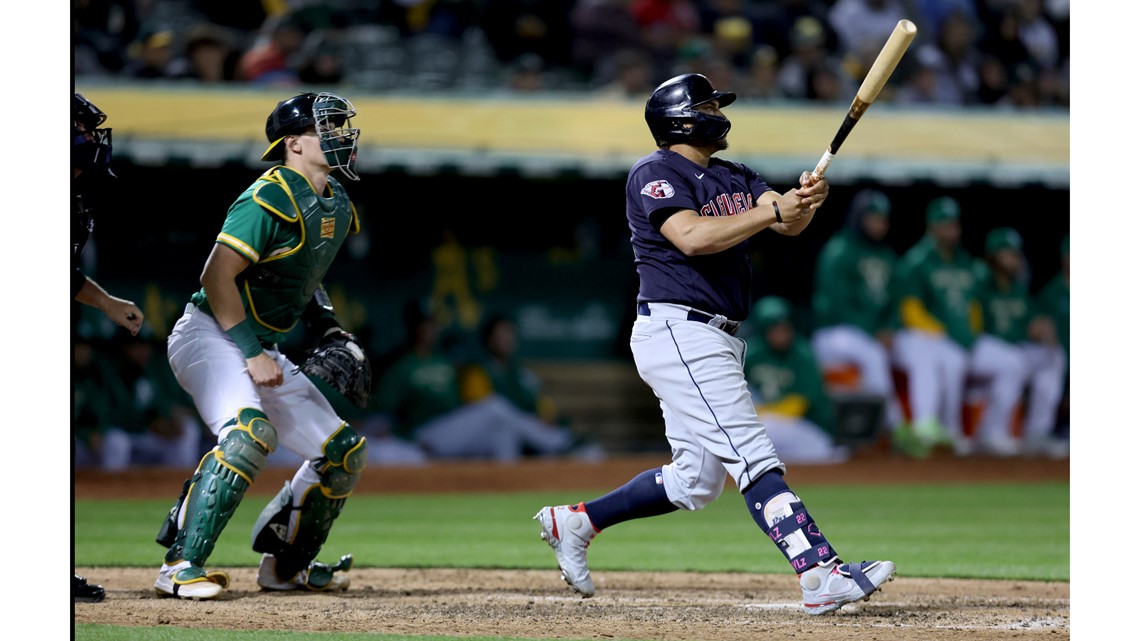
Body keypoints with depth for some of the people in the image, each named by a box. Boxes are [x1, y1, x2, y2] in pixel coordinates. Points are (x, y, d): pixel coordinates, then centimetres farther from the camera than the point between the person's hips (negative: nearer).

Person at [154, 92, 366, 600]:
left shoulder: (335, 207, 10)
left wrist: (328, 329, 10)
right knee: (251, 430, -35)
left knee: (345, 451, 9)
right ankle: (181, 565, -34)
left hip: (260, 348, 9)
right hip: (209, 335, -9)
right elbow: (217, 276, -22)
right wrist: (252, 353, -24)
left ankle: (286, 564, 24)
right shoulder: (270, 198, -18)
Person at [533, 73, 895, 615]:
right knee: (753, 457, -17)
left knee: (696, 481, 12)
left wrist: (805, 201, -19)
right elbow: (692, 236, -23)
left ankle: (574, 521, 22)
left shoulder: (734, 179, 19)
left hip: (718, 342, 10)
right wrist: (773, 211, -25)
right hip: (677, 331, -10)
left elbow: (788, 220, 4)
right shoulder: (655, 173, -7)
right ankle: (822, 577, -25)